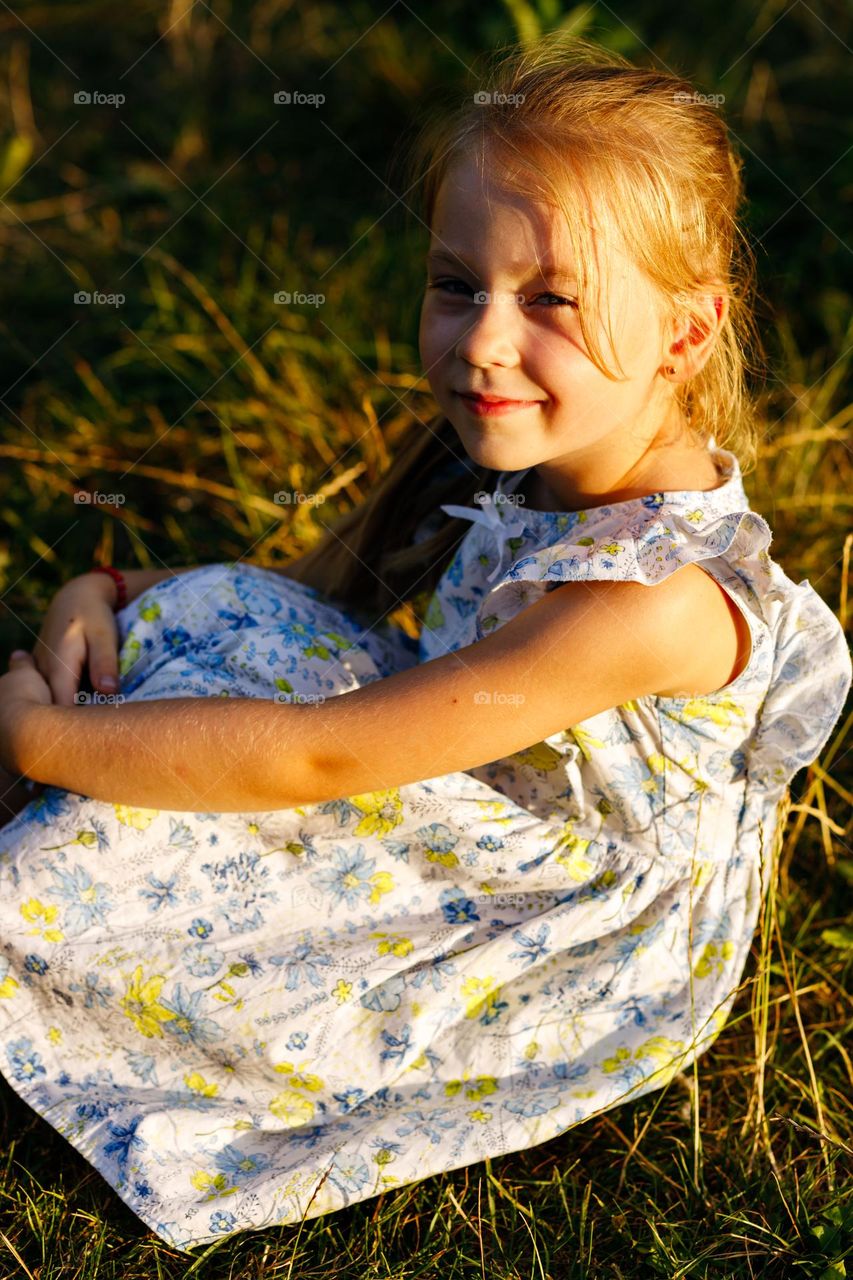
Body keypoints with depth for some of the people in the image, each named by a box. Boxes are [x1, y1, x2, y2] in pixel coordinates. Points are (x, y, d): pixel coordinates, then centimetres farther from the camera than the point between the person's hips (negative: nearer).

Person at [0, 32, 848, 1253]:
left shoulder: (655, 596, -35)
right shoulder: (511, 454, -9)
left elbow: (314, 760, -33)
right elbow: (302, 599, 6)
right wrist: (111, 592, -11)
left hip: (566, 984, -7)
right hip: (470, 836, 7)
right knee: (208, 611, -9)